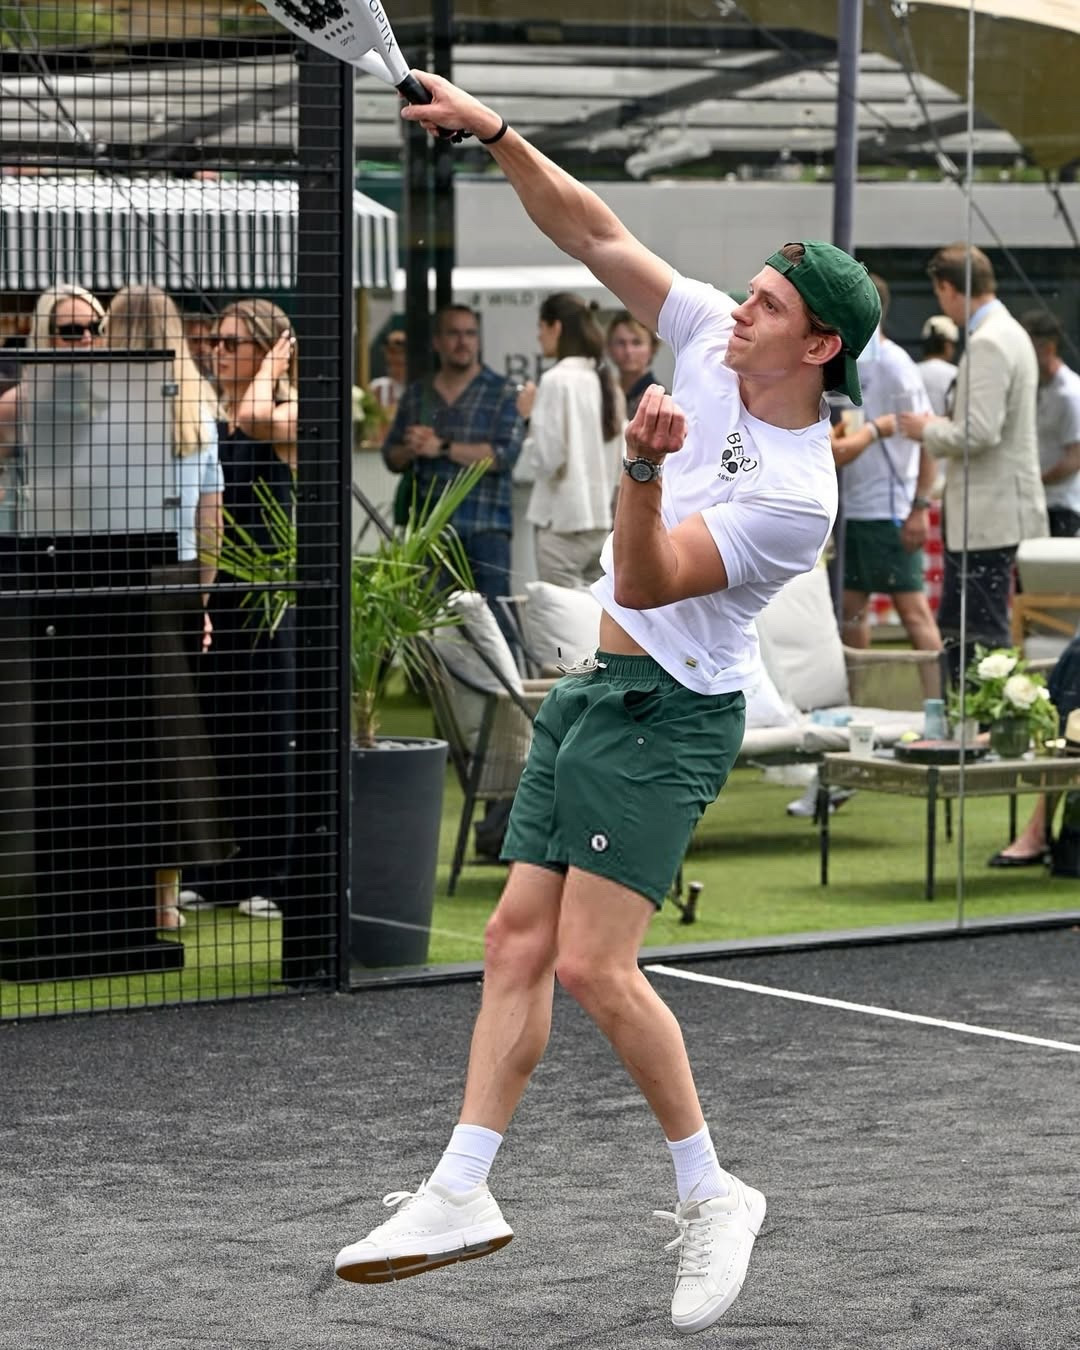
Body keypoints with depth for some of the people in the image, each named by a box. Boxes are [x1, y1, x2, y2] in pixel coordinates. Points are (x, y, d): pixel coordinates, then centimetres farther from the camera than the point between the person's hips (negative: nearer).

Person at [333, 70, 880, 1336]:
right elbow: (595, 235, 3)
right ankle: (460, 1193, 5)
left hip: (665, 711, -8)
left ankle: (709, 1195, 1)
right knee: (517, 943, 4)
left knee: (591, 964, -14)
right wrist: (495, 132, -6)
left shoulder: (795, 495, -21)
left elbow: (646, 583, -25)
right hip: (591, 692, 8)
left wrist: (645, 469, -41)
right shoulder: (711, 342, 0)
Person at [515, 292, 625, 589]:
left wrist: (529, 416, -1)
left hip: (563, 522, -7)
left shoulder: (557, 381, -10)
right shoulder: (606, 383, 11)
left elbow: (546, 458, -13)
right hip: (600, 521, 7)